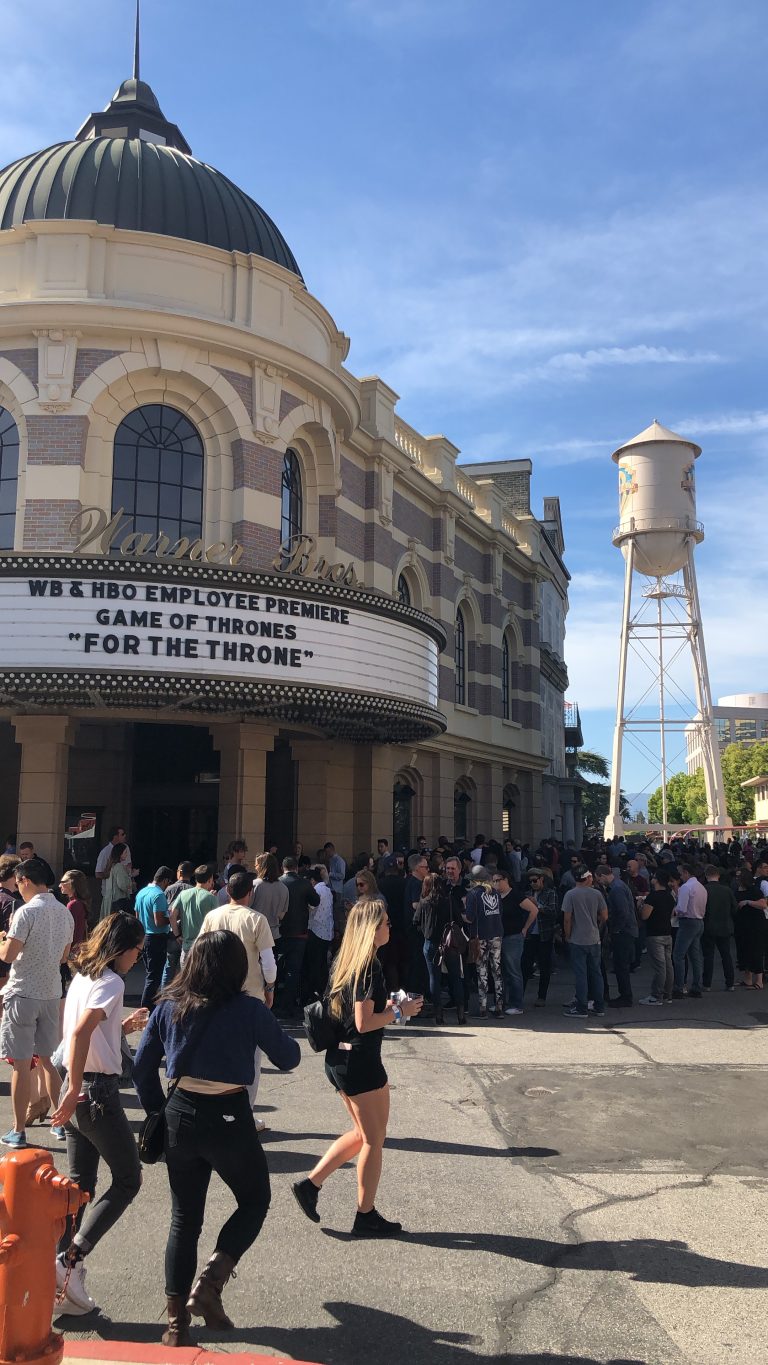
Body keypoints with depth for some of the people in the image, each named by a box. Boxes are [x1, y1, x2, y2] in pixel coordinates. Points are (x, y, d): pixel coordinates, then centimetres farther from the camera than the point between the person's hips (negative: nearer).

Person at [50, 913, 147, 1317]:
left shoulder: (82, 976, 12)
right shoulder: (111, 982, -15)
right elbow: (79, 1034, -29)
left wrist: (123, 1027, 14)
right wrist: (74, 1091, -29)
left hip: (78, 1090, 9)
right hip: (99, 1091, -9)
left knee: (79, 1184, 14)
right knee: (127, 1180, 3)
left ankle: (64, 1272, 16)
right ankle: (70, 1259, -3)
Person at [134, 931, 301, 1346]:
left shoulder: (169, 1006, -2)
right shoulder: (248, 1010, -13)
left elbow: (142, 1065, 5)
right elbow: (289, 1058, -1)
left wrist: (156, 1110, 16)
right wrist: (267, 1029, 16)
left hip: (180, 1116, 4)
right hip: (229, 1119, -4)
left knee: (184, 1218, 17)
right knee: (254, 1202, 20)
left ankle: (177, 1323, 20)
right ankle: (210, 1282, 3)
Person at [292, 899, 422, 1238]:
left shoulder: (345, 961, 8)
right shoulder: (369, 966, -20)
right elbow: (364, 1023, -22)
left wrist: (385, 1006, 13)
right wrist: (399, 1011, -12)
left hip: (339, 1060, 9)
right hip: (361, 1061, -9)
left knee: (362, 1133, 21)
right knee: (374, 1140, 7)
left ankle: (310, 1184, 19)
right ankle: (366, 1216, 17)